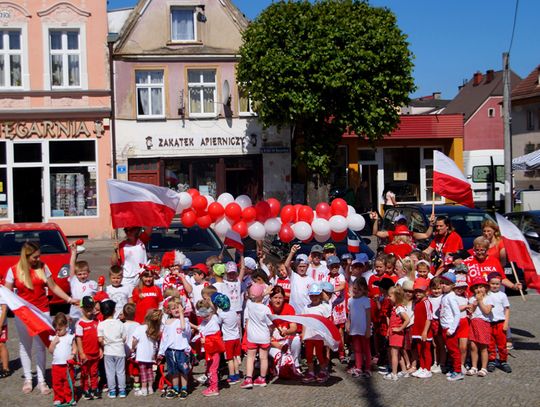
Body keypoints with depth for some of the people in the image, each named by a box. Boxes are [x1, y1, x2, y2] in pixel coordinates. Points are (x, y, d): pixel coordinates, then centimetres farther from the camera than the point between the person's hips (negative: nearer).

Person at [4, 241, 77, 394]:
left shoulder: (43, 267, 1)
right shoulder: (13, 271, -4)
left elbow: (53, 287, 6)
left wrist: (69, 299, 1)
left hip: (42, 311, 1)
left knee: (40, 346, -1)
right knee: (25, 345, 8)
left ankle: (41, 380, 5)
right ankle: (28, 379, 20)